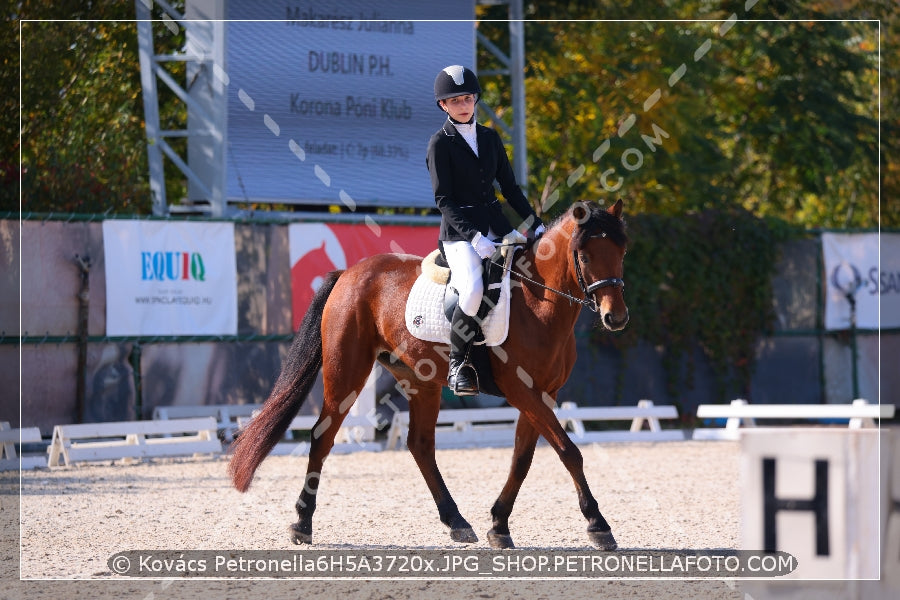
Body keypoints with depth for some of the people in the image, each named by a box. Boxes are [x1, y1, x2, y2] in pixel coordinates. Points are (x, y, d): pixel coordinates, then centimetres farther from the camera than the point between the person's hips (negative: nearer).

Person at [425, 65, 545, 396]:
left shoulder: (490, 138, 13)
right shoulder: (440, 144, -3)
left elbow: (509, 187, 17)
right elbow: (443, 201, -10)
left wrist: (536, 225, 7)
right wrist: (474, 236, -21)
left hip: (497, 228, 6)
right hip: (459, 232, -6)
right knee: (473, 289, -32)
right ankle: (458, 363, -15)